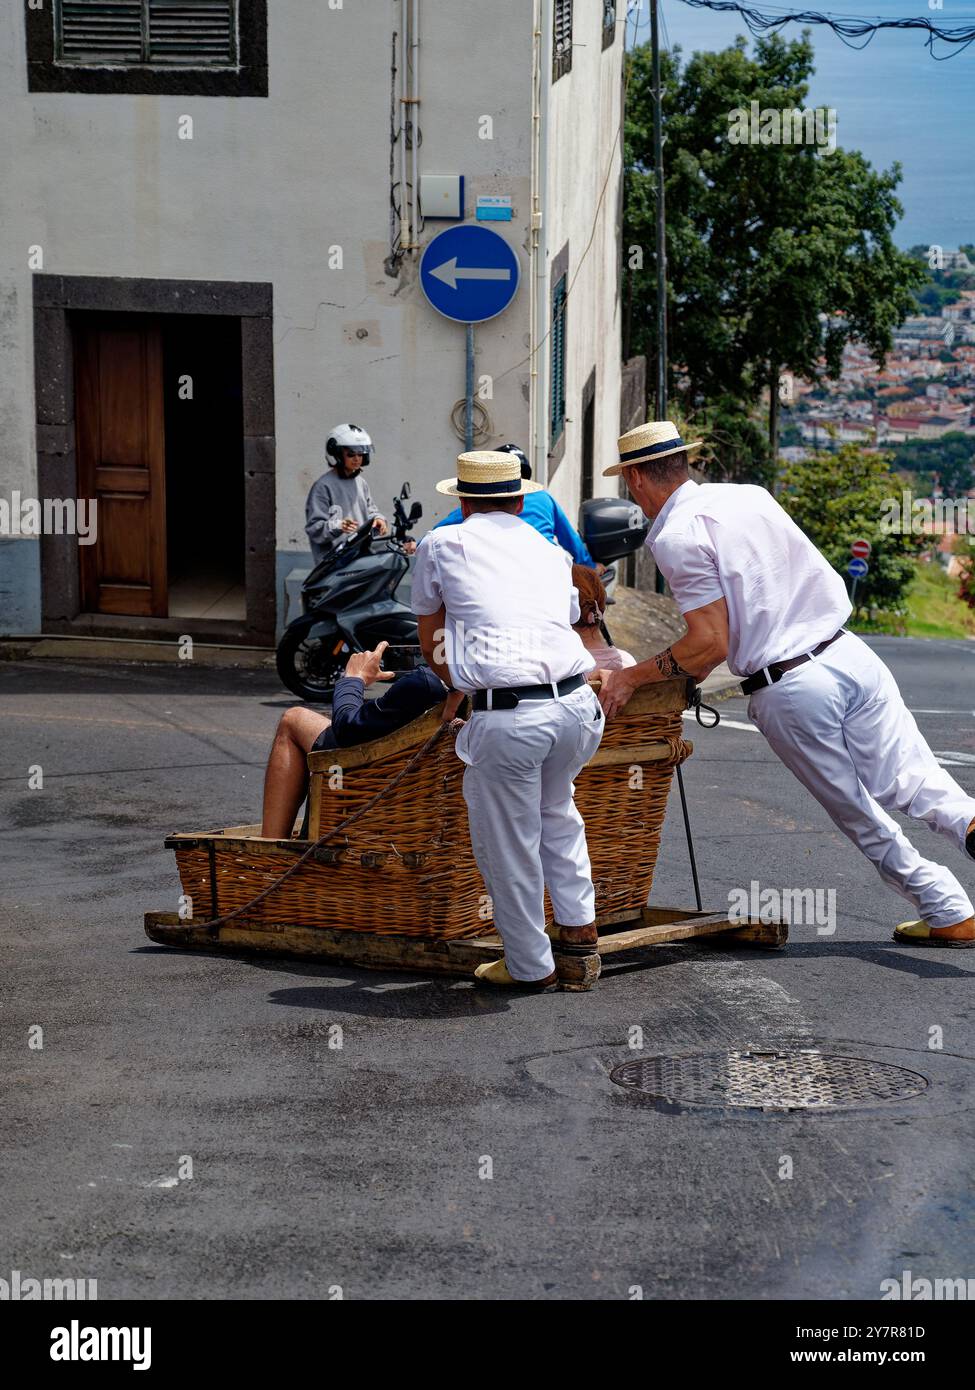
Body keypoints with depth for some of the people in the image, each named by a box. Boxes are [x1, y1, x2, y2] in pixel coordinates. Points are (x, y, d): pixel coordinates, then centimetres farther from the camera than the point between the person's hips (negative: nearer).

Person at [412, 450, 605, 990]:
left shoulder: (441, 545, 14)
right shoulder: (551, 553, 23)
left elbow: (431, 642, 25)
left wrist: (457, 689, 45)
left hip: (507, 719, -4)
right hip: (577, 705, 5)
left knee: (508, 847, 11)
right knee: (556, 812, 32)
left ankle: (530, 966, 22)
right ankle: (578, 922, 32)